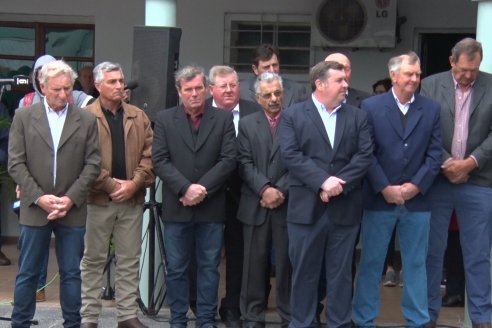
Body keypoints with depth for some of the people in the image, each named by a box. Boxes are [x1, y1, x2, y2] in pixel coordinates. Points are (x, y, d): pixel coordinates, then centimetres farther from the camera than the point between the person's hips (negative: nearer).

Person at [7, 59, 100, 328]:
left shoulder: (86, 120, 4)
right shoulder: (23, 117, 2)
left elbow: (92, 164, 1)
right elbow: (16, 163, -2)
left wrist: (71, 198, -9)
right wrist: (39, 197, -11)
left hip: (72, 210, 1)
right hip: (35, 209, 0)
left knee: (71, 273, 7)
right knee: (27, 273, 6)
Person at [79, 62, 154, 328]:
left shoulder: (139, 117, 10)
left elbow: (149, 154, 4)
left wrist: (135, 183, -9)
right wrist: (110, 185, -14)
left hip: (132, 199, 4)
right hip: (97, 199, -3)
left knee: (129, 261, 7)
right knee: (93, 260, 5)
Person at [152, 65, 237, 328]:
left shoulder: (223, 119, 4)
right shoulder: (164, 119, 4)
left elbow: (228, 160, -4)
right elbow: (160, 161, -4)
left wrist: (202, 188, -14)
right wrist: (185, 188, -16)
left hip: (212, 207, 0)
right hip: (176, 206, 0)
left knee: (209, 267, 7)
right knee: (176, 269, 6)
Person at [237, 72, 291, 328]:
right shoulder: (247, 124, 10)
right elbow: (245, 164, 1)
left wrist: (280, 191, -13)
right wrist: (264, 189, -13)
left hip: (287, 205, -2)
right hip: (256, 206, 2)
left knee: (286, 264, 3)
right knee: (255, 265, 5)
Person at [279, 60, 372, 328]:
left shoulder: (357, 117, 10)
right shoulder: (293, 115, 3)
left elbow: (365, 155, 0)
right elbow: (290, 155, -9)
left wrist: (339, 183, -13)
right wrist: (322, 181, -18)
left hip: (345, 208, 2)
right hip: (306, 207, -2)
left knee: (341, 273, 8)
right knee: (304, 272, 6)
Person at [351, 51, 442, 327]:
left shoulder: (431, 108, 6)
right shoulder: (371, 106, 0)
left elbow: (435, 153, 2)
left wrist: (416, 185, -9)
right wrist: (384, 188, -11)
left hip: (417, 199, 2)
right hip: (379, 199, -2)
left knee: (416, 263, 8)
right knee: (371, 263, 5)